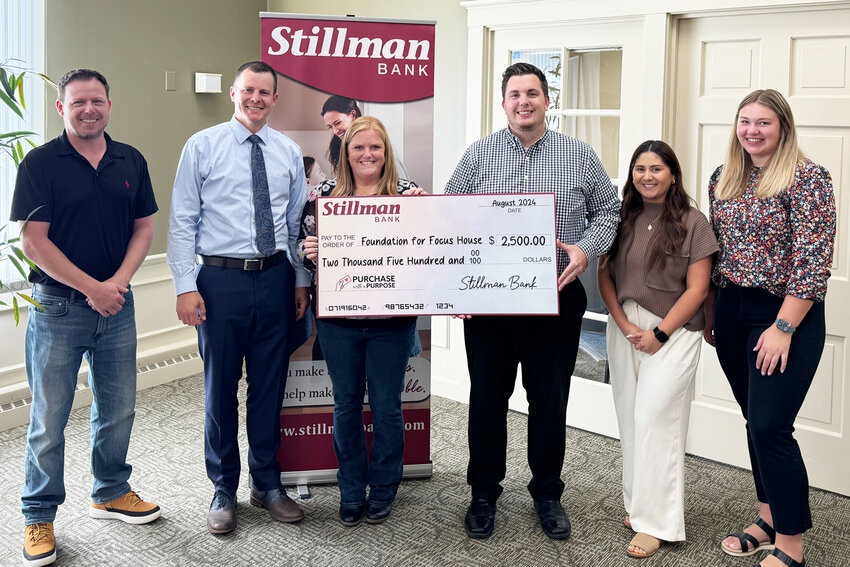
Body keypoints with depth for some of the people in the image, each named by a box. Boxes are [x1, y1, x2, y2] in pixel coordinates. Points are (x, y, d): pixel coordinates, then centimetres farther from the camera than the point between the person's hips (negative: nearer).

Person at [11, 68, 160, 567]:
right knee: (49, 419, 3)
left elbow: (144, 227, 8)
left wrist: (119, 281, -7)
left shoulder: (131, 161, 7)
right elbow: (34, 240, -11)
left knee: (119, 409, 14)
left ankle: (111, 493, 34)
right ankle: (40, 518, 17)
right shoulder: (41, 163, -6)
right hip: (58, 306, -4)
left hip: (117, 305, 4)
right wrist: (91, 287, -14)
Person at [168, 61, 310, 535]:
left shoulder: (289, 152, 10)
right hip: (221, 278, -3)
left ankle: (267, 483, 26)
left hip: (275, 278, 3)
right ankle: (224, 490, 20)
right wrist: (186, 285, -9)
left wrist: (301, 280, 9)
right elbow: (182, 221, -3)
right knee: (221, 386, 5)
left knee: (270, 385, 10)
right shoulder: (203, 146, 0)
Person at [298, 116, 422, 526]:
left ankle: (383, 491, 25)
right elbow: (305, 245, 8)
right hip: (338, 321, 2)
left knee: (386, 406, 7)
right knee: (346, 404, 11)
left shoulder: (408, 194, 0)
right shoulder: (325, 194, 4)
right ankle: (351, 491, 26)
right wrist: (309, 251, -14)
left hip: (391, 322, -1)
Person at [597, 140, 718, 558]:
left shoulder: (692, 222, -5)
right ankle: (637, 503, 22)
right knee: (630, 419, 9)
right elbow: (605, 275, 6)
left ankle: (656, 522, 0)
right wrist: (623, 324, -7)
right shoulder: (622, 219, 6)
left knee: (654, 419, -8)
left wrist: (659, 334, -12)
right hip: (624, 329, 5)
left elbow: (696, 289, -8)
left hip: (671, 331, -4)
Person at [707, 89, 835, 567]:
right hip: (732, 312, 6)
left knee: (771, 426, -8)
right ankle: (769, 519, 27)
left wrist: (783, 327, -18)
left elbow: (813, 260, -16)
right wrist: (709, 311, 13)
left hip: (786, 314, -6)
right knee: (756, 422, 13)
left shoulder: (807, 178, -12)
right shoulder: (723, 179, 9)